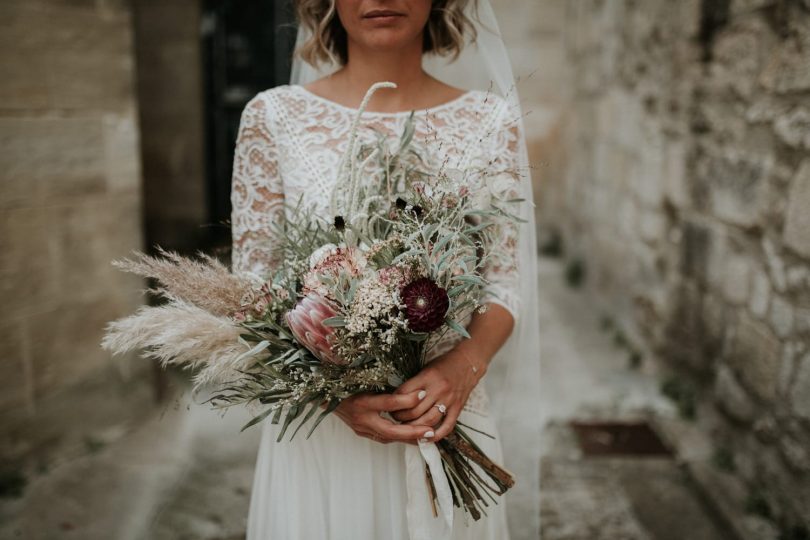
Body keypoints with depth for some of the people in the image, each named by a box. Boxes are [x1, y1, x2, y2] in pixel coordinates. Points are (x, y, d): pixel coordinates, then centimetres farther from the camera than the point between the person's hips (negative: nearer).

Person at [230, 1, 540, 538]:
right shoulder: (273, 115, -5)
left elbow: (503, 281, 2)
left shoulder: (491, 120, -2)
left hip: (447, 416, 2)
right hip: (317, 420, -1)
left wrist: (464, 366, -18)